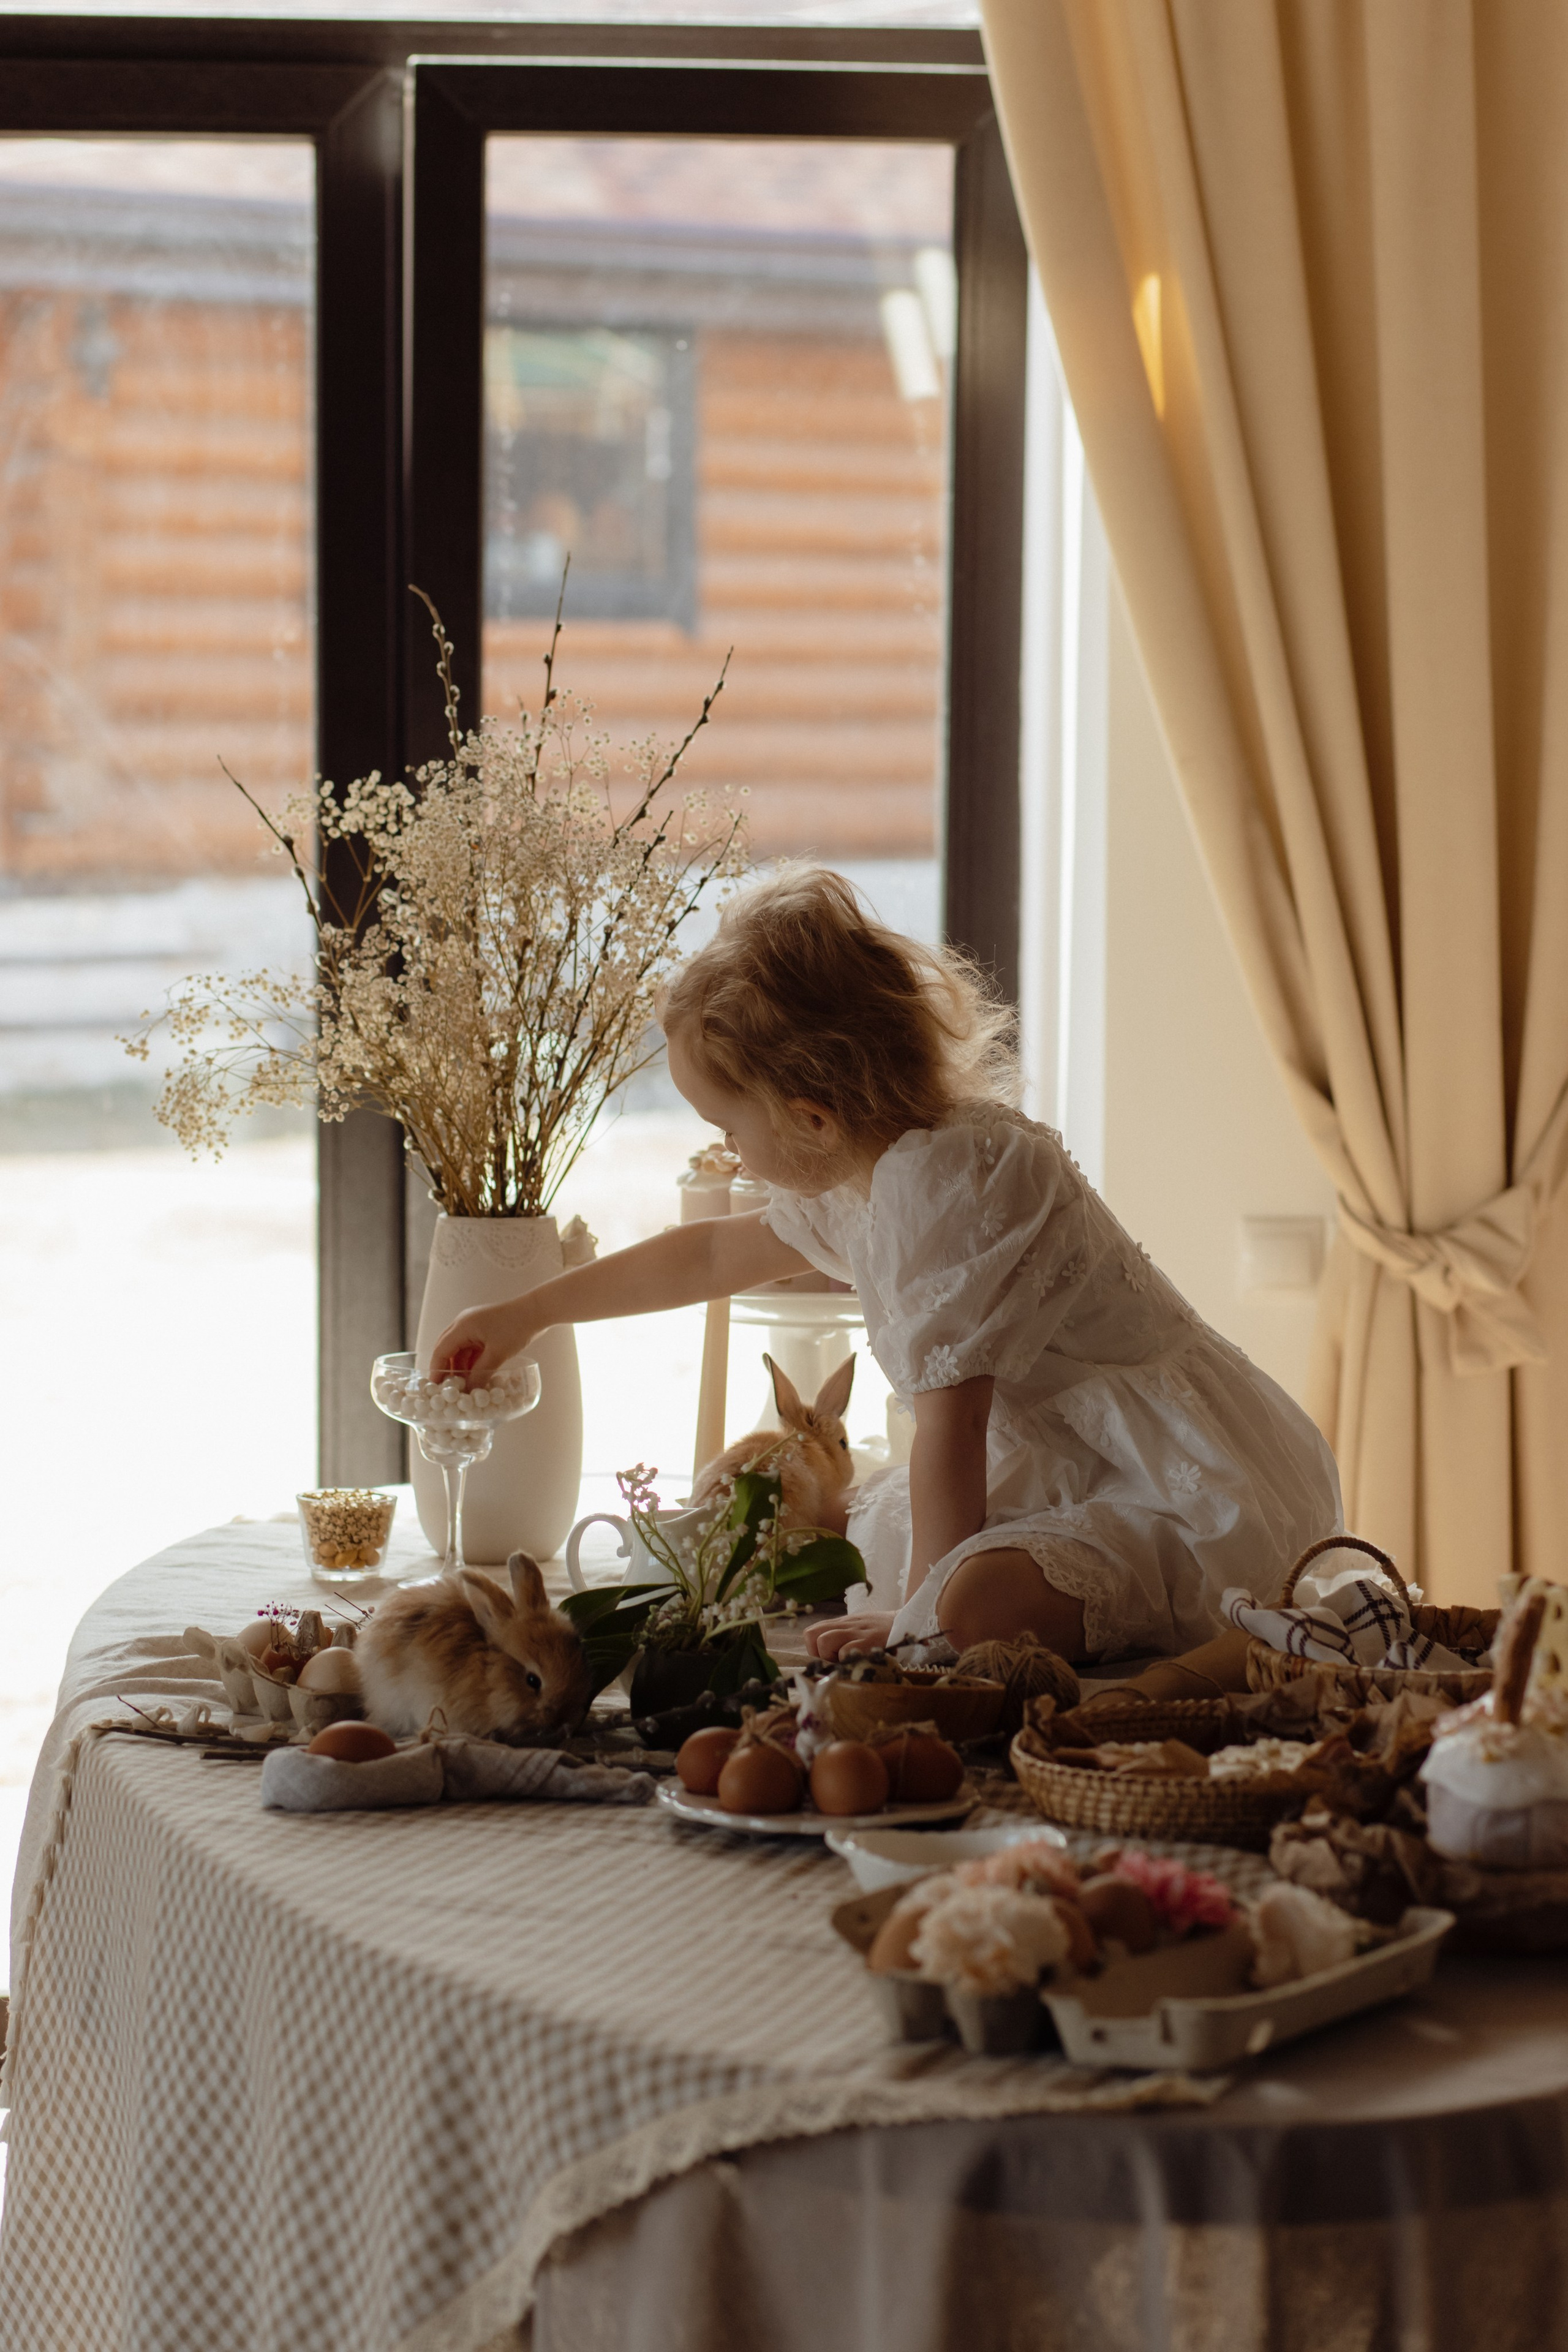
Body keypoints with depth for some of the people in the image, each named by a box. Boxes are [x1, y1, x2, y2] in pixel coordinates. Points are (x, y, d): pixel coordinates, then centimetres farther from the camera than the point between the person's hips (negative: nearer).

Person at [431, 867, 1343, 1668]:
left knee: (981, 1608, -36)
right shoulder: (873, 1175, 10)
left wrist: (926, 1609, -16)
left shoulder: (942, 1183, -23)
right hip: (1077, 1465, 11)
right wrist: (526, 1313, 36)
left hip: (1199, 1493, -11)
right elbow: (717, 1253, 28)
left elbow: (951, 1419, -23)